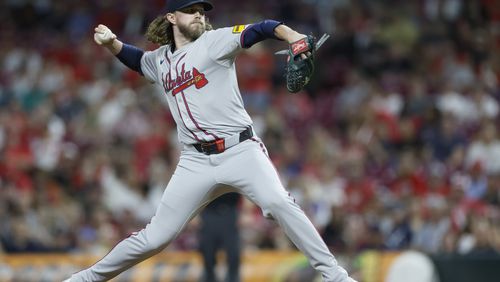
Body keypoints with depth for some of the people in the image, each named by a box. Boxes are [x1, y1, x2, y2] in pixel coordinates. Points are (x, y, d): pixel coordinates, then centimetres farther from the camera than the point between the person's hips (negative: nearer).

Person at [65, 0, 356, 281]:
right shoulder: (161, 60, 16)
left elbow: (259, 30, -13)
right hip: (196, 162, 3)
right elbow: (137, 59, 38)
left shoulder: (214, 41, 2)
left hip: (240, 151, -3)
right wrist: (111, 42, 17)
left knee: (277, 201, -29)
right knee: (154, 238, 1)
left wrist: (290, 34, -33)